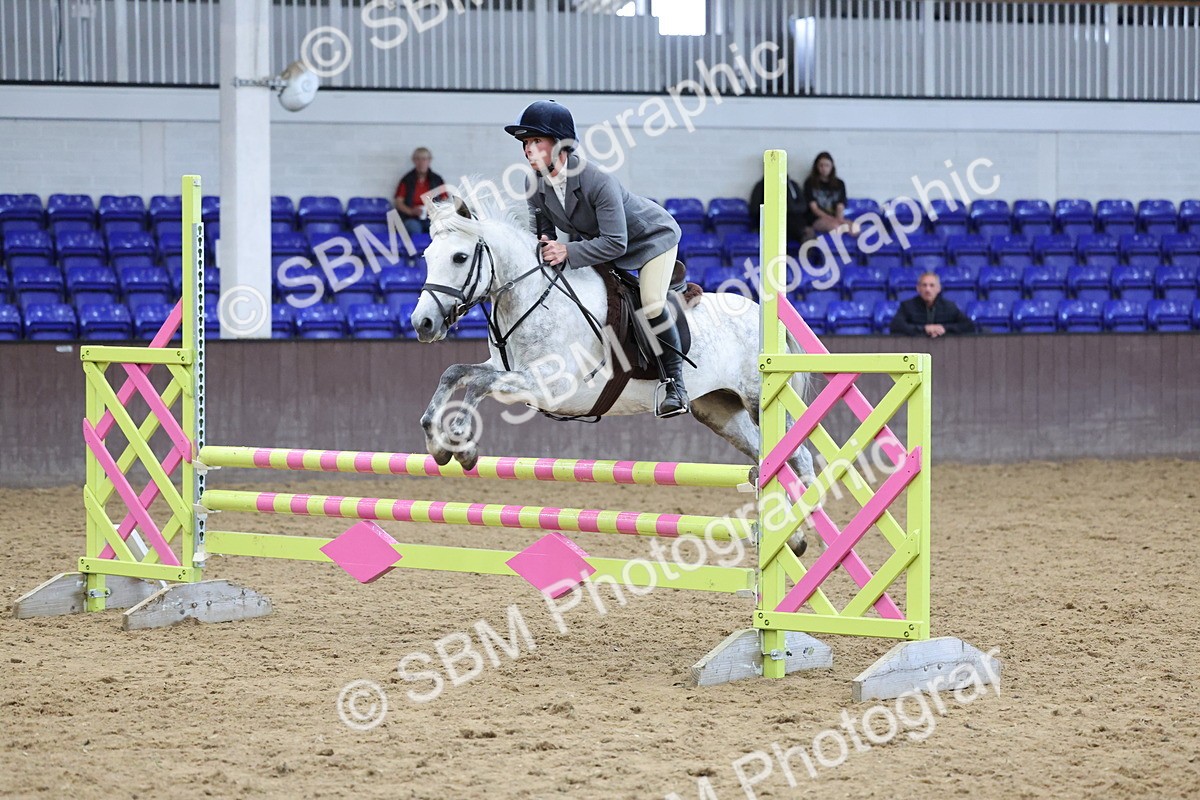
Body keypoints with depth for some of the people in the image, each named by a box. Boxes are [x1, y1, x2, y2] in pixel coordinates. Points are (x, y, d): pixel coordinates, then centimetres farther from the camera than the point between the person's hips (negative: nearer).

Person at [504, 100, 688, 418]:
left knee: (652, 306, -23)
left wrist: (568, 252, -44)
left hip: (651, 236, -7)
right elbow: (542, 231, -2)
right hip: (593, 241, 7)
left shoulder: (597, 181, -37)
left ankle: (674, 380, -5)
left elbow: (615, 243, -37)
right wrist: (545, 249, -26)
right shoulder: (534, 184, -17)